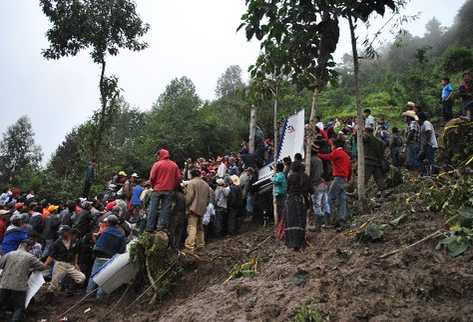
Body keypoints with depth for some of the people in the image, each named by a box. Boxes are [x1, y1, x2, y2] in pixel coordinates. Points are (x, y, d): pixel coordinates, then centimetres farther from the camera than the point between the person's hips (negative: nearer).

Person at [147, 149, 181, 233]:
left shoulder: (157, 164, -4)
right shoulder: (174, 165, 6)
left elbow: (152, 177, -6)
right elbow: (178, 178, 4)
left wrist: (154, 185, 11)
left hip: (157, 189, -2)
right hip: (169, 190, 2)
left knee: (153, 208, 4)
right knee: (165, 209, 5)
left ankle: (150, 226, 4)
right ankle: (162, 226, 1)